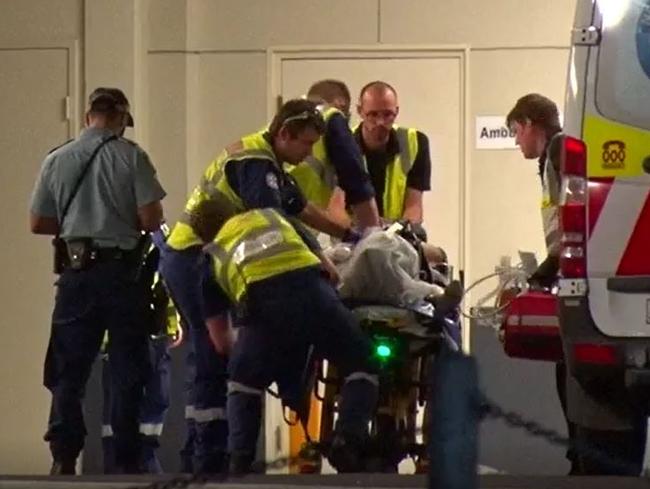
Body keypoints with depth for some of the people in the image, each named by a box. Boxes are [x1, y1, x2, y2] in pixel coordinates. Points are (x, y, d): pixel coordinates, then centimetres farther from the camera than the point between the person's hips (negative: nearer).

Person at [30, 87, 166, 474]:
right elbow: (151, 218, -10)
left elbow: (38, 223, 8)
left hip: (76, 272, 2)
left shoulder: (57, 160, 4)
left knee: (69, 370, 6)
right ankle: (128, 461, 5)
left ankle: (64, 457, -2)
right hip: (122, 271, -2)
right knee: (128, 370, 5)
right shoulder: (131, 156, -5)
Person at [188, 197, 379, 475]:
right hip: (314, 293, 1)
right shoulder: (273, 216, 37)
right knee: (361, 367, 17)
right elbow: (330, 270, 32)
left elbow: (221, 342, 31)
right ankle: (349, 437, -5)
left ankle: (240, 459, 8)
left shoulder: (213, 258, 31)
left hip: (265, 306, 0)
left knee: (243, 382, 24)